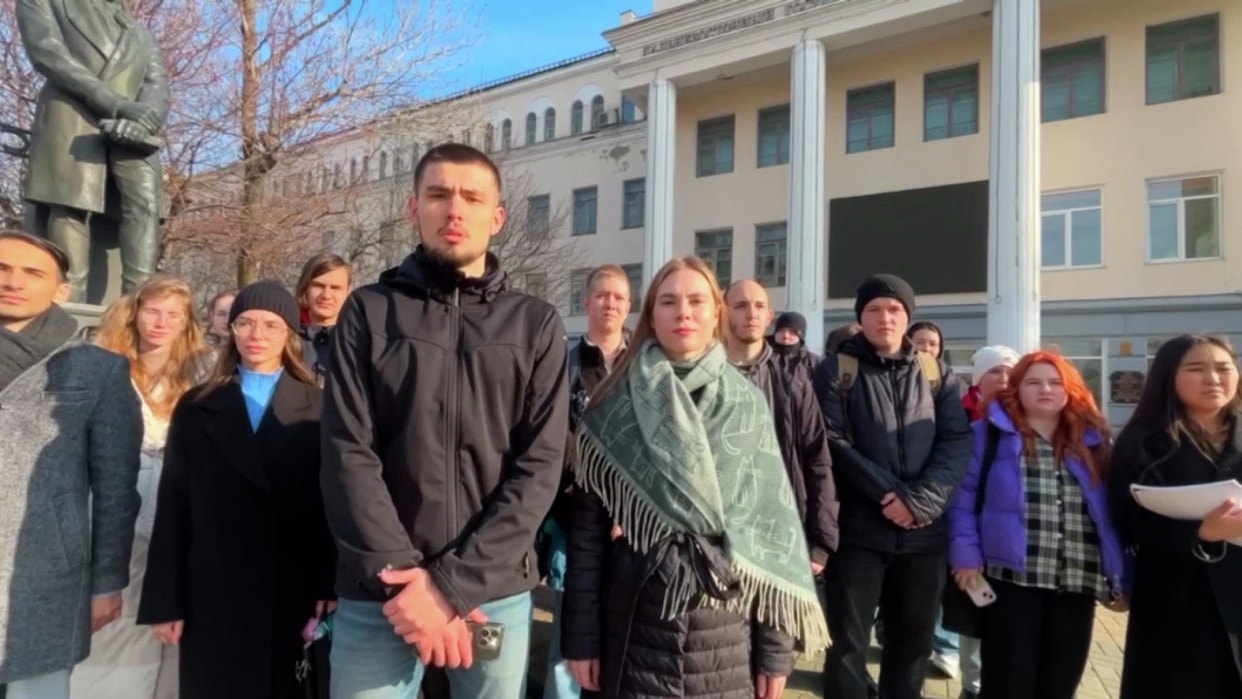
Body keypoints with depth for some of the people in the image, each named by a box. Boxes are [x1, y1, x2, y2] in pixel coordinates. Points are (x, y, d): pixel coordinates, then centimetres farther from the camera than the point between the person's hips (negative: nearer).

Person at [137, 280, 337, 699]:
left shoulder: (318, 409, 3)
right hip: (215, 596, 1)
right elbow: (172, 507, 6)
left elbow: (333, 503, -1)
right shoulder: (196, 408, 9)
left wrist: (330, 588, -8)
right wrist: (165, 601, 1)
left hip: (295, 593, -1)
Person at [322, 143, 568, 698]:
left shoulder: (536, 325, 3)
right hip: (378, 595, 0)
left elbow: (540, 464, -4)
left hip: (497, 595, 1)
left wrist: (454, 582, -12)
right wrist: (403, 576, -14)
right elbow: (348, 454, -4)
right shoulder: (368, 312, 3)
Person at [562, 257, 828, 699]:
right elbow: (587, 522, -2)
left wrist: (776, 646, -2)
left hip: (725, 628, 1)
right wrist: (581, 635, -4)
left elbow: (772, 524, 0)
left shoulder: (747, 405, 1)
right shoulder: (616, 407, -2)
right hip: (635, 623, 0)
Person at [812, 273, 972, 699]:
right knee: (847, 643, 4)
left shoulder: (937, 374, 9)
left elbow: (957, 441, 0)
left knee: (913, 643, 15)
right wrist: (890, 494, -16)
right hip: (858, 529, -3)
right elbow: (834, 445, -9)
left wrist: (922, 500, -15)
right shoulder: (836, 371, 0)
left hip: (923, 532, 3)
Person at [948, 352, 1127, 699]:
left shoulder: (1092, 441, 12)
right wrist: (966, 555, -9)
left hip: (1077, 582, 4)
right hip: (1010, 577, -4)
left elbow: (1111, 512, 14)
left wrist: (1119, 577, 10)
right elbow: (963, 496, -2)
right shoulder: (990, 434, 1)